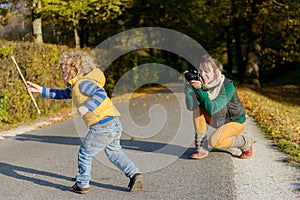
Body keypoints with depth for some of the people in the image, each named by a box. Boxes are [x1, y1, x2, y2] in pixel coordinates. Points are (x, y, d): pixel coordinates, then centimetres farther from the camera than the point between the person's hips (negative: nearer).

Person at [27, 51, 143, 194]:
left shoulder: (82, 83, -11)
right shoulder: (76, 86, 20)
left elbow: (101, 93, -24)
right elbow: (62, 94, 33)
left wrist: (87, 107, -33)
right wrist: (41, 90, 30)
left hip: (103, 127, -10)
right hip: (115, 123, 10)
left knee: (85, 153, 7)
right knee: (114, 153, 21)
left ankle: (82, 185, 17)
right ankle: (135, 175, 11)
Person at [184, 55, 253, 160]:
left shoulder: (228, 86, -28)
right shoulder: (202, 84, -14)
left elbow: (212, 109, -37)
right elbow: (191, 106, -26)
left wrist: (199, 90, -42)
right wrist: (188, 85, -33)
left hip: (235, 121, -6)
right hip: (217, 119, 6)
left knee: (213, 141, -28)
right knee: (198, 108, -18)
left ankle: (245, 143, -1)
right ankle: (201, 148, -13)